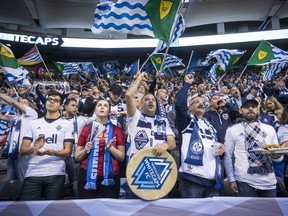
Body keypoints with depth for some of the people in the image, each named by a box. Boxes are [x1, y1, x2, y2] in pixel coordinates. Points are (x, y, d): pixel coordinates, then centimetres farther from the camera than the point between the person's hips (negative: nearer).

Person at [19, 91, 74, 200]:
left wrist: (52, 152, -22)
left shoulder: (67, 124, 4)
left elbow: (67, 151, -2)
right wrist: (34, 149, -14)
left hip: (56, 174, -2)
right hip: (33, 173, 2)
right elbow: (22, 150, 8)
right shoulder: (34, 123, 12)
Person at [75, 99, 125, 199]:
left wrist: (110, 147, -13)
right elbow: (77, 157, 9)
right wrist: (85, 150, -10)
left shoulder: (117, 130, 3)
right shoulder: (86, 129, 6)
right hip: (87, 175, 1)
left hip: (110, 177, -1)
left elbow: (121, 157, 2)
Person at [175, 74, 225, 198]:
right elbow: (179, 104, -17)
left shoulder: (210, 126, 23)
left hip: (213, 179, 7)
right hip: (192, 179, -6)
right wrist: (187, 83, -3)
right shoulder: (186, 121, 3)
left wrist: (221, 147, 7)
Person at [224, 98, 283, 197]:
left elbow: (279, 157, 13)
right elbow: (228, 156, 1)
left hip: (269, 182, 3)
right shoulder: (232, 130, 0)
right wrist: (232, 179, -3)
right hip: (245, 182, -3)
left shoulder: (270, 129, 9)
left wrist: (276, 155, -10)